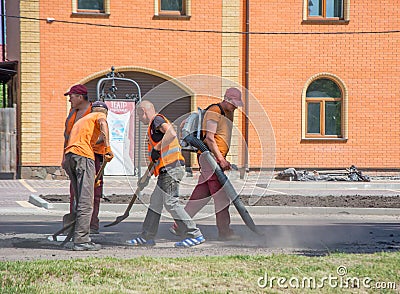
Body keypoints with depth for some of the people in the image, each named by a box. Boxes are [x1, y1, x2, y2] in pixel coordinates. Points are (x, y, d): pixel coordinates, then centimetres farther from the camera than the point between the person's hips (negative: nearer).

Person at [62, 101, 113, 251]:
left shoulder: (81, 120, 36)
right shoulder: (100, 115, 14)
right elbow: (103, 124, -10)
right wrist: (107, 147, -22)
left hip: (68, 155, 8)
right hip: (83, 155, -8)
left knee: (80, 201, 11)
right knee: (86, 202, -9)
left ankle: (83, 239, 10)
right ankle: (81, 241, -14)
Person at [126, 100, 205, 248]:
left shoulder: (158, 119, -4)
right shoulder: (153, 126, 26)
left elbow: (172, 134, -26)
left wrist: (157, 148, -18)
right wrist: (147, 177, 28)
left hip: (171, 169, -11)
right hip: (167, 170, 11)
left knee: (171, 203, -12)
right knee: (155, 201, 15)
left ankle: (194, 235, -12)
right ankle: (146, 237, 23)